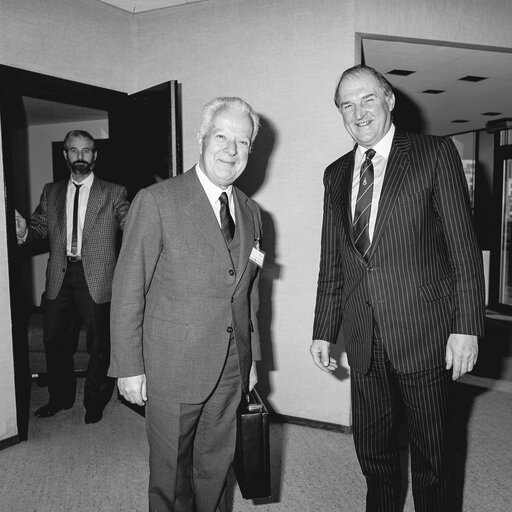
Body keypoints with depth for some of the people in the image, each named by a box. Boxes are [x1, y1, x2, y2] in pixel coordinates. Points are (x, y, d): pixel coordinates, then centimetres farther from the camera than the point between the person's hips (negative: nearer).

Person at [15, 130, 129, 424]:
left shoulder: (113, 194, 0)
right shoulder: (51, 193, 12)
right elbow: (40, 227, 8)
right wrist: (24, 232, -14)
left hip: (96, 279, -4)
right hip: (60, 278, 4)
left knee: (99, 345, 8)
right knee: (55, 341, 16)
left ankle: (95, 403, 30)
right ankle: (61, 397, 38)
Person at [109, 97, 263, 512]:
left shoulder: (250, 212, 7)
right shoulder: (156, 201, -11)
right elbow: (128, 291, -10)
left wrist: (252, 358, 14)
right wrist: (129, 367, -11)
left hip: (231, 369, 5)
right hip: (173, 368, -4)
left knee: (216, 467, 18)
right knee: (171, 474, 12)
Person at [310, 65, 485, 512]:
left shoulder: (435, 153, -2)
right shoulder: (336, 174, 10)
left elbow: (464, 248, -6)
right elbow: (332, 263, 12)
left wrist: (466, 327, -11)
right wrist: (324, 332, 10)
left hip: (425, 335, -4)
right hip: (364, 341, 4)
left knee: (433, 458, 13)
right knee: (373, 455, 17)